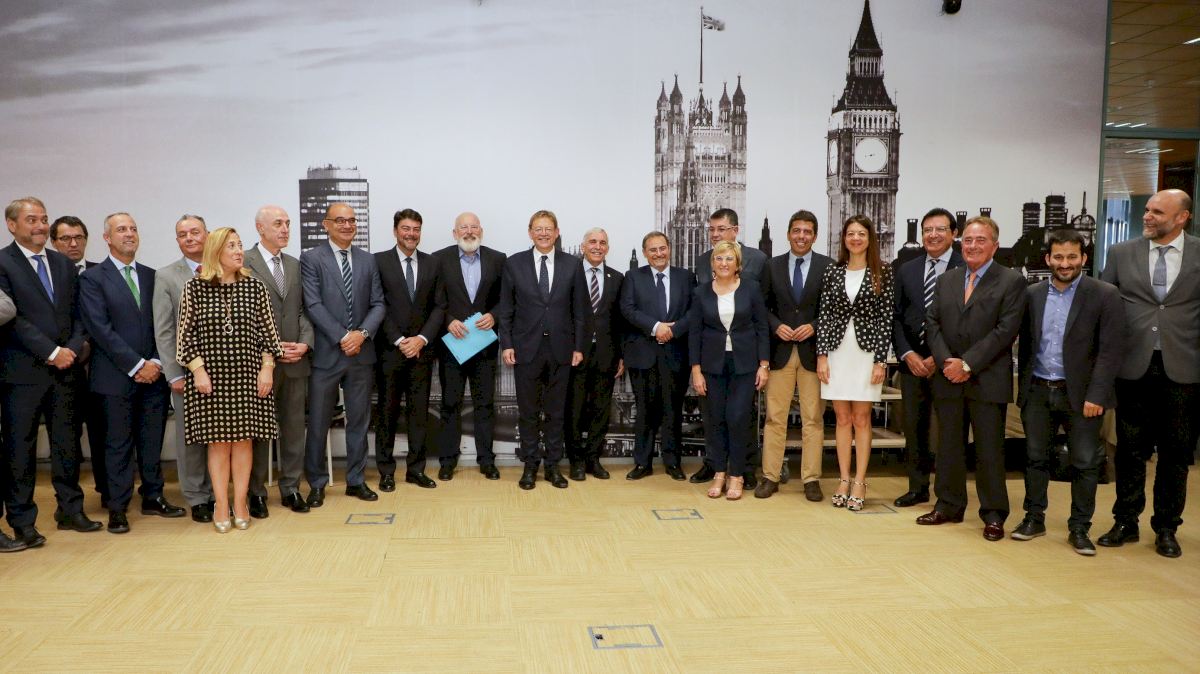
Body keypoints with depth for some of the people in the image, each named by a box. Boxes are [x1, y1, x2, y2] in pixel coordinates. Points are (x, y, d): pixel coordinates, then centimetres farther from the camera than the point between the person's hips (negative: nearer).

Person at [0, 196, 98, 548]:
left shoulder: (64, 264, 13)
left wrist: (72, 350, -4)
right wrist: (51, 352, -14)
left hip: (64, 370, 5)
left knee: (67, 444, 11)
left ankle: (71, 511, 22)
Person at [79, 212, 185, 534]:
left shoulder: (151, 276, 12)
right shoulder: (92, 278, -2)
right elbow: (100, 329, -10)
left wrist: (156, 362, -4)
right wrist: (137, 365, -13)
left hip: (153, 373, 4)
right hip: (116, 375, -4)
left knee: (152, 441, 9)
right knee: (119, 444, 3)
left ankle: (153, 497, 21)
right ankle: (118, 508, 12)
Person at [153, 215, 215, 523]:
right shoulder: (166, 276, 2)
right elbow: (163, 330, 0)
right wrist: (174, 374, -6)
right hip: (187, 369, -1)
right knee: (190, 437, 6)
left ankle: (217, 494, 18)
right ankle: (197, 499, 17)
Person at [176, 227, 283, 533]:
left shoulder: (254, 287, 3)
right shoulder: (194, 288, -1)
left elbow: (266, 330, 4)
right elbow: (186, 333, 0)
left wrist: (267, 368, -2)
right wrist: (197, 369, -7)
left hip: (248, 375, 1)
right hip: (210, 375, -1)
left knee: (244, 439, 5)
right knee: (217, 441, 3)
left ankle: (240, 503, 14)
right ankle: (221, 507, 12)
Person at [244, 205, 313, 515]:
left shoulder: (295, 265, 13)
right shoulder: (243, 263, -5)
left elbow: (303, 311, 12)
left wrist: (305, 342, -6)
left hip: (295, 359, 5)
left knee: (294, 427, 9)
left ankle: (291, 488, 20)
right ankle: (256, 492, 17)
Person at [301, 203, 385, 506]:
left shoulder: (368, 260, 10)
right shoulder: (311, 258, -2)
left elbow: (378, 304, 6)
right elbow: (313, 305, -10)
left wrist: (362, 333, -11)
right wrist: (342, 338, -16)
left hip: (361, 354, 4)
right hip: (326, 354, -3)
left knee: (359, 421, 11)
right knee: (318, 423, 4)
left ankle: (356, 480, 22)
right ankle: (317, 484, 17)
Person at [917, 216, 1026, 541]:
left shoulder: (1012, 282, -3)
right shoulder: (945, 280, 12)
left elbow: (1005, 330, -11)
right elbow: (932, 323, 6)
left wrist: (968, 364, -16)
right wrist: (946, 362, -10)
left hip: (988, 380, -4)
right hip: (948, 379, 4)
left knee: (989, 449, 2)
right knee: (948, 446, 11)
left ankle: (993, 514, 13)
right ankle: (948, 505, 23)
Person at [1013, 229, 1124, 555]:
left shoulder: (1105, 295, -6)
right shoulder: (1032, 294, 5)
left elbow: (1111, 350, -10)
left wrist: (1096, 394, -16)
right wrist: (1023, 387, 7)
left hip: (1080, 394, -3)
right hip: (1037, 392, 3)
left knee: (1085, 463, 4)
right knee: (1035, 458, 11)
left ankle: (1079, 528, 16)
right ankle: (1034, 519, 24)